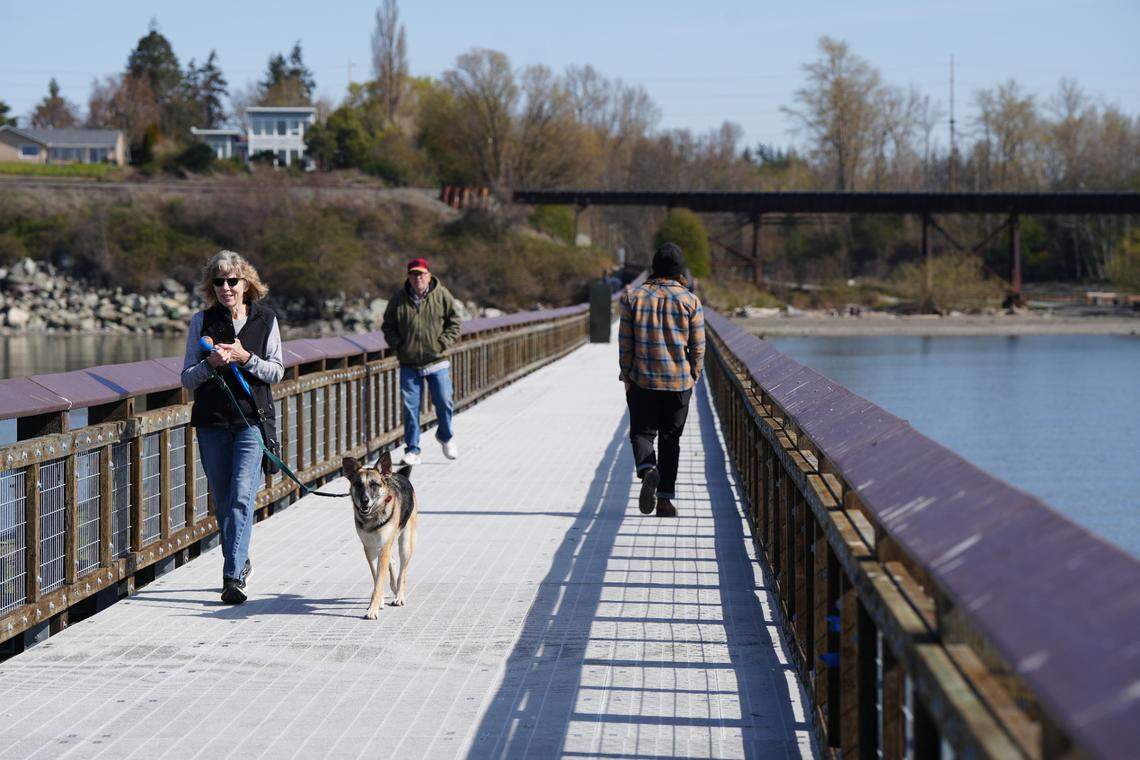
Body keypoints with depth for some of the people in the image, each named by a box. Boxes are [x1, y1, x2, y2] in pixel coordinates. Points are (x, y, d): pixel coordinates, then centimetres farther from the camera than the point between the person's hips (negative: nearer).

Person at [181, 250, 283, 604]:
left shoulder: (266, 320, 5)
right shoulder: (202, 321, 5)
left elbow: (276, 372, 3)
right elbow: (186, 378, 4)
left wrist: (245, 358, -13)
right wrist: (210, 364, -16)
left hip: (253, 419, -2)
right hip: (211, 421, 2)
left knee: (241, 498, -15)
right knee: (222, 504, 8)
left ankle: (233, 576, -18)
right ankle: (241, 562, 29)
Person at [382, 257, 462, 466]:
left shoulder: (442, 296, -2)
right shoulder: (398, 299, 0)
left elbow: (454, 323, 6)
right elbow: (388, 326, 11)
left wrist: (443, 343, -7)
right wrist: (398, 345, -4)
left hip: (437, 362, 0)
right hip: (409, 364, 0)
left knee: (444, 403, 3)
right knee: (411, 407, 1)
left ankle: (445, 436, 31)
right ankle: (412, 450, 10)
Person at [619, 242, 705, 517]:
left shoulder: (633, 297, -2)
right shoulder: (691, 301, -3)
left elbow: (625, 343, -2)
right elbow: (698, 347, -1)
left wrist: (627, 377, 7)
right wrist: (692, 378, 12)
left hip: (642, 381, 0)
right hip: (679, 382, 0)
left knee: (642, 431, 10)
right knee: (670, 438, 9)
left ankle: (648, 470, -21)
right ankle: (665, 498, 7)